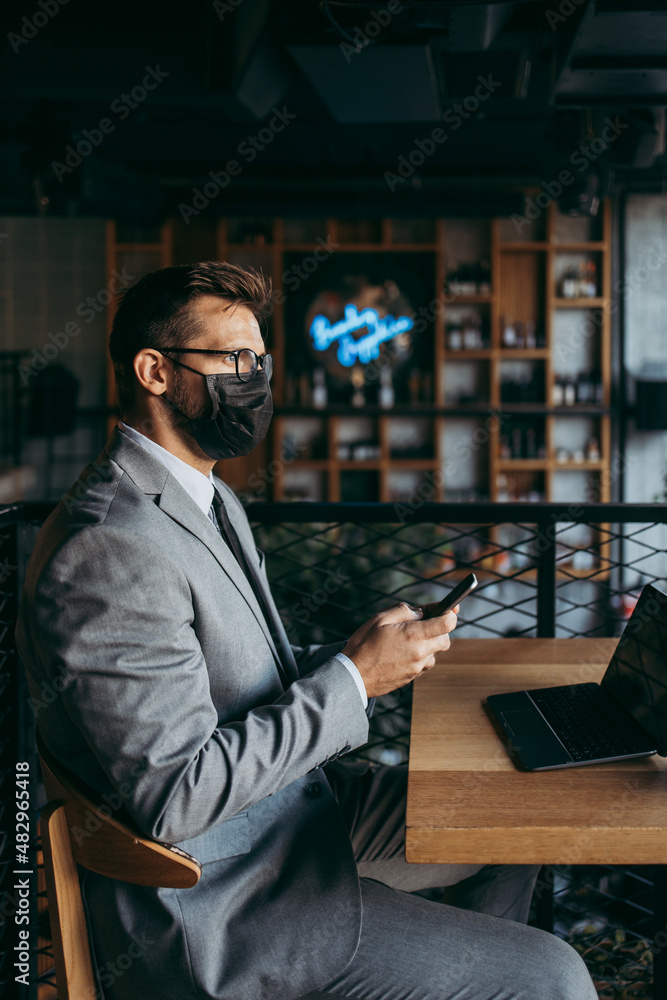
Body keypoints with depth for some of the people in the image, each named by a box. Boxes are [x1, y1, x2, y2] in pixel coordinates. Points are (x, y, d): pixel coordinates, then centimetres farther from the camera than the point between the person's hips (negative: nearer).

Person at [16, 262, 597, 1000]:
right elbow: (174, 795, -27)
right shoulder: (110, 550, -25)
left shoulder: (211, 499, 9)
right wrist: (352, 679, -20)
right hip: (212, 905, -10)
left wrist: (368, 653, 1)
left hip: (293, 811, 10)